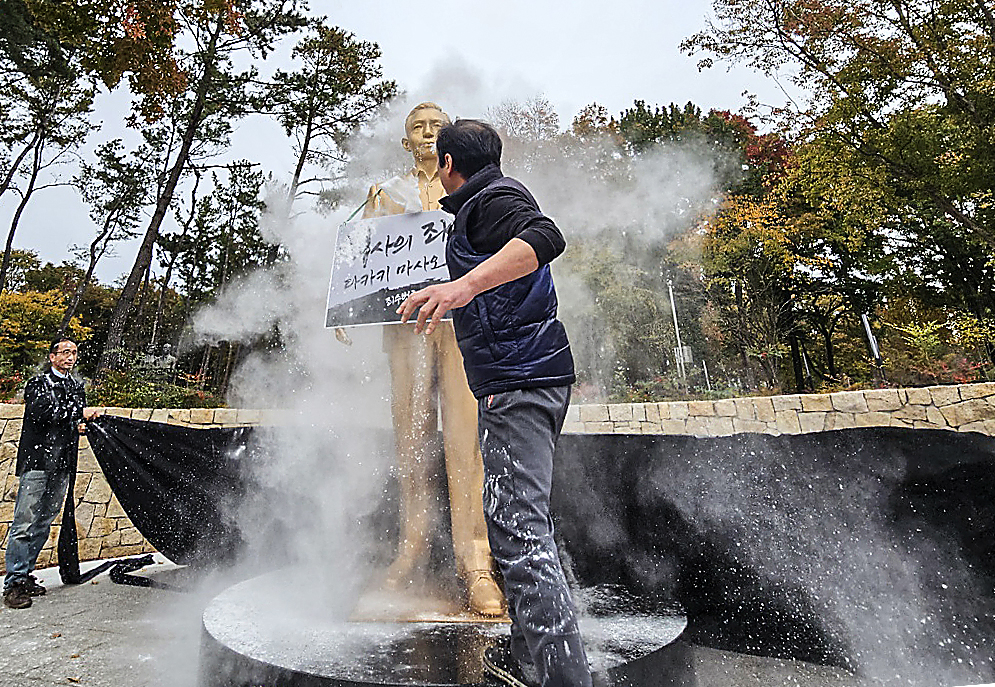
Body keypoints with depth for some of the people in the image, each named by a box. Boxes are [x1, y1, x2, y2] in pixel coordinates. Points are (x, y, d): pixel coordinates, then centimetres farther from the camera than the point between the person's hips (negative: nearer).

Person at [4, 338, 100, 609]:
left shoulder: (77, 388, 17)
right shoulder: (38, 383, -1)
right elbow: (41, 410, -19)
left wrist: (81, 426, 2)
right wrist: (79, 413, -21)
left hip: (62, 465, 6)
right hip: (37, 461, -6)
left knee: (43, 524, 11)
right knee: (24, 524, -5)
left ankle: (25, 576, 21)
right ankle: (13, 583, 1)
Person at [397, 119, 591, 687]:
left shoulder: (492, 197, -5)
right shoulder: (491, 200, 26)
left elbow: (545, 237, -28)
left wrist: (464, 284, -39)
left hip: (517, 381, -11)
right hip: (529, 378, 11)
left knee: (518, 525, -12)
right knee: (525, 519, 15)